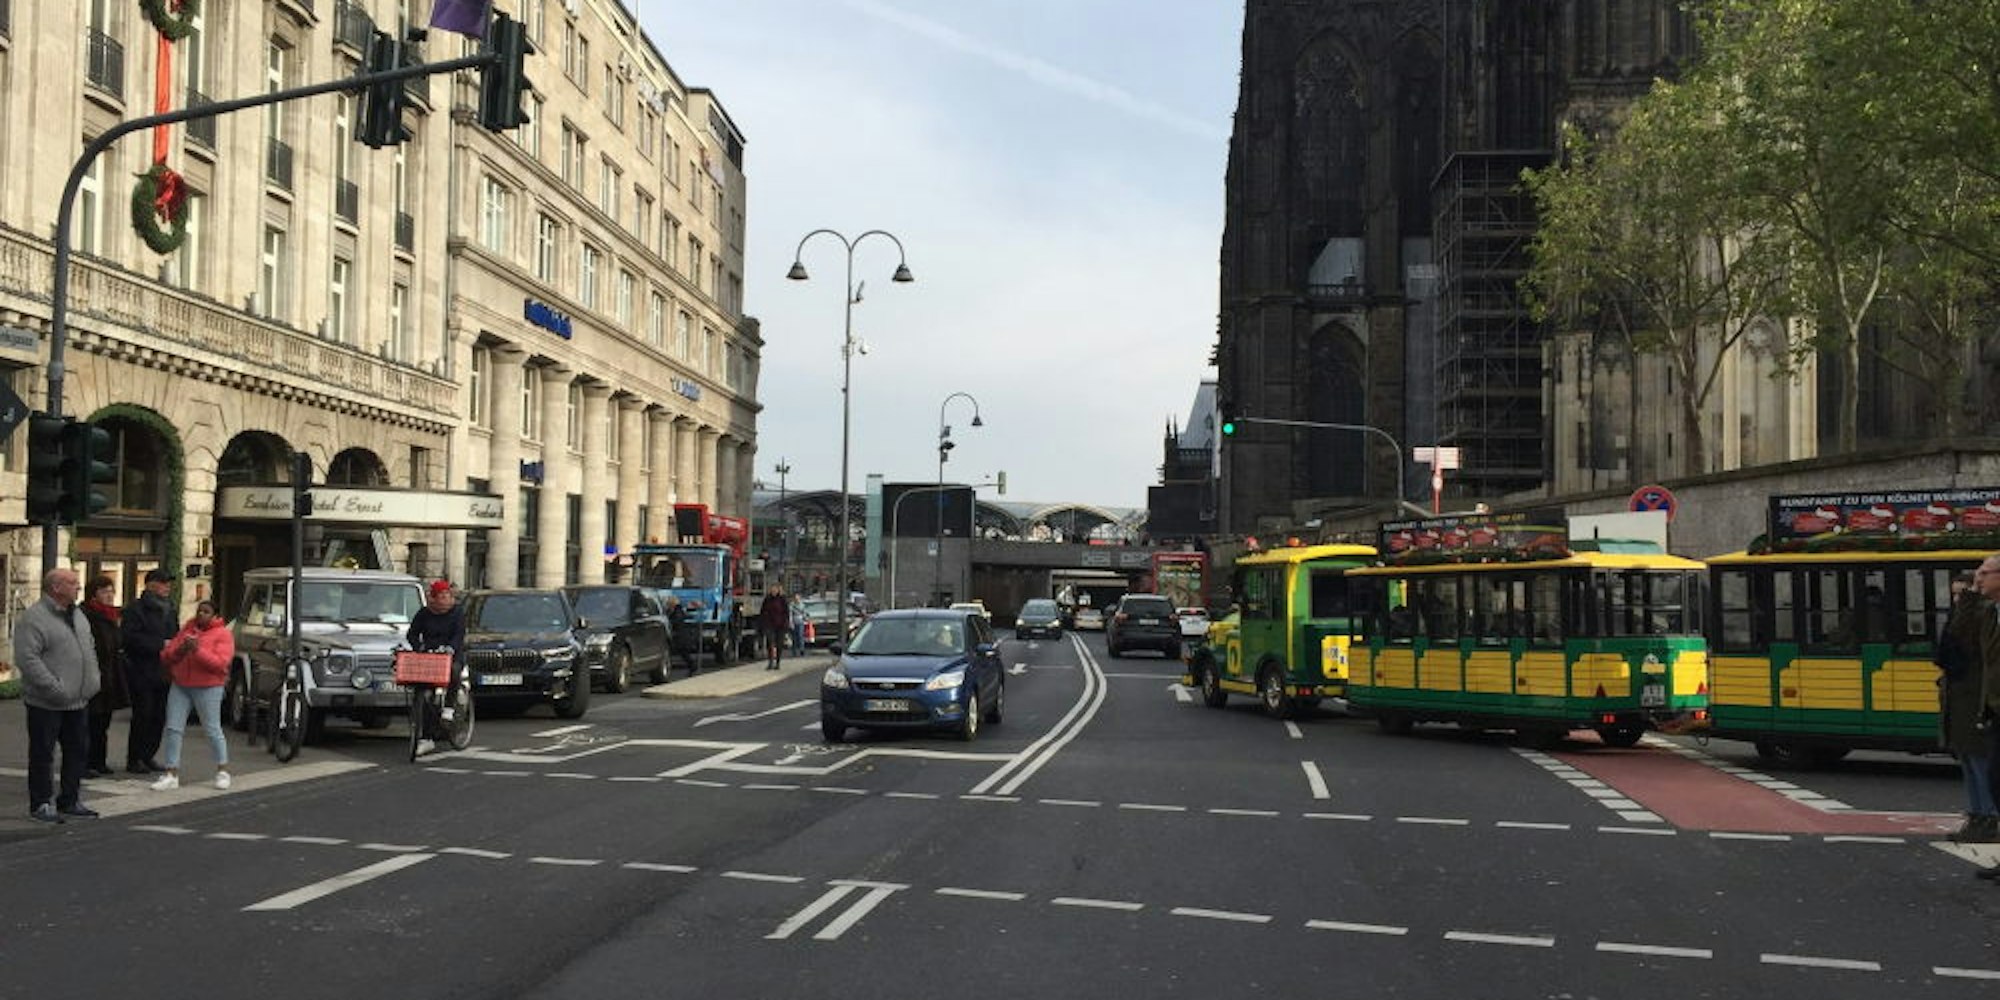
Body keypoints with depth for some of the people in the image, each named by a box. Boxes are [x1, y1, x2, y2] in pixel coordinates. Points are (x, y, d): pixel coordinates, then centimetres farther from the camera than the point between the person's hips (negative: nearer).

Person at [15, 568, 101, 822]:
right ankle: (41, 804, 12)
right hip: (45, 703, -8)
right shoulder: (33, 618, -14)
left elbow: (90, 649, 23)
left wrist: (92, 682, 10)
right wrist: (55, 688, -23)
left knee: (78, 751, 12)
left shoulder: (77, 616, 14)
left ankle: (70, 800, 24)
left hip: (77, 701, 8)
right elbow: (27, 659, -21)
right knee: (43, 755, 2)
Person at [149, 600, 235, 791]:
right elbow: (165, 656, 11)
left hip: (208, 688, -5)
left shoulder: (222, 634, -3)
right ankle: (172, 775, 6)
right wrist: (179, 650, -10)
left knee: (212, 730, 0)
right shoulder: (186, 630, 13)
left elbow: (220, 663, -15)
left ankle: (223, 771, 15)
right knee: (173, 729, 1)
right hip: (180, 686, 5)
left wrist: (198, 650, -23)